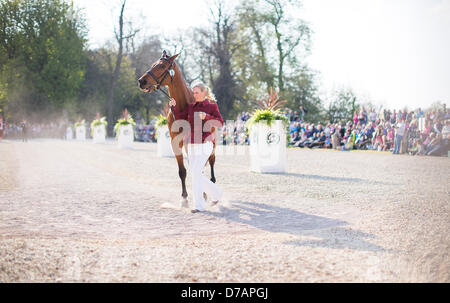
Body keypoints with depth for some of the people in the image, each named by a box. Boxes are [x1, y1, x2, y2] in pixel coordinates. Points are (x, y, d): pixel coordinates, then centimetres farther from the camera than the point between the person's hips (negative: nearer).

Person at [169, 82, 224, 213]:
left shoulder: (212, 106, 1)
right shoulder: (190, 106, 14)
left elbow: (220, 123, -5)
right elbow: (180, 118, 5)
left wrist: (207, 117, -19)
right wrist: (174, 107, -9)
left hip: (205, 144, -6)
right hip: (191, 144, 6)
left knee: (196, 172, -16)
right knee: (196, 174, 7)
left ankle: (199, 205, -12)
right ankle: (216, 193, 28)